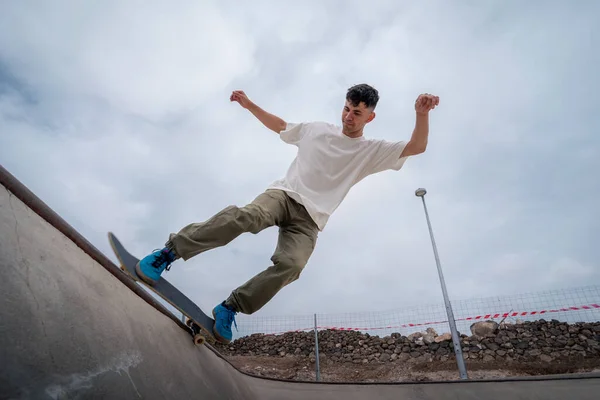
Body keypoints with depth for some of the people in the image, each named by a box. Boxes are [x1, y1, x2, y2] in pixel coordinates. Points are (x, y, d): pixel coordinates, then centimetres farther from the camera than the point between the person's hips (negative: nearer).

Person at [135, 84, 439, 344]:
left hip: (310, 218, 0)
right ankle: (169, 252, -26)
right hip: (284, 193, 1)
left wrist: (422, 113, -17)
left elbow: (416, 147, 1)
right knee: (248, 215, -34)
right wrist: (249, 105, 25)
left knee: (291, 264, -30)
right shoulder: (316, 129, 16)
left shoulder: (373, 151, 11)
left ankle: (229, 308, -16)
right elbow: (279, 125, 30)